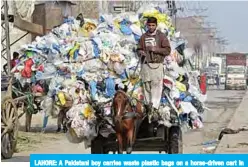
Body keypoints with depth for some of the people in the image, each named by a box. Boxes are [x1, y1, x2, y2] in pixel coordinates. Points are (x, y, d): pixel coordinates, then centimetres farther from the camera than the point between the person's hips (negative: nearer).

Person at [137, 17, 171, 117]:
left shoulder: (161, 36, 5)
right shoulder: (143, 37, 14)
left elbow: (167, 50, -1)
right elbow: (139, 49, 19)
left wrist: (155, 49, -13)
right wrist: (141, 53, -5)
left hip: (157, 64, -3)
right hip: (145, 64, 3)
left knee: (156, 85, -10)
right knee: (146, 85, 2)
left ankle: (155, 105, -14)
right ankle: (148, 104, 9)